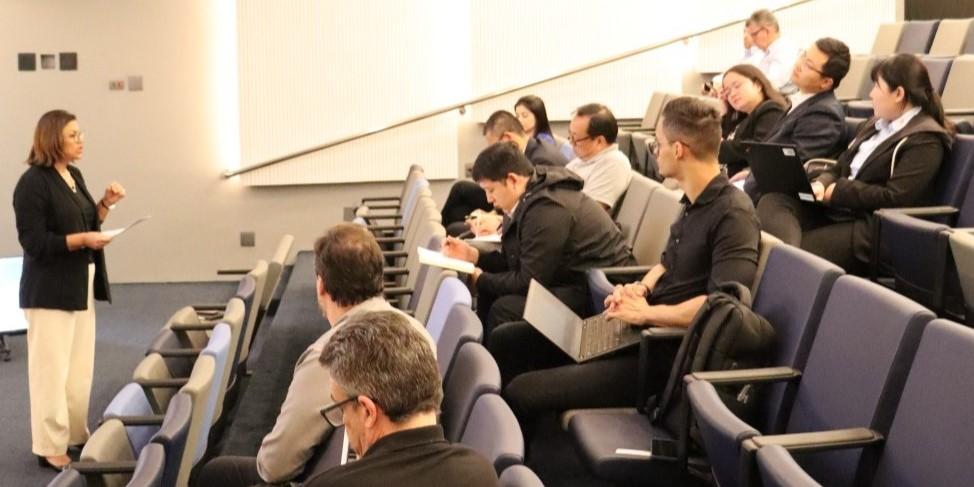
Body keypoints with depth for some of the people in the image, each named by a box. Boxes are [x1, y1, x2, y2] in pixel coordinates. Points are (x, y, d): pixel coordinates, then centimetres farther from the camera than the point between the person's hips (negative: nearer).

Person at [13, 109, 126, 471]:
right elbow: (34, 242, -18)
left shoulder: (74, 176, 10)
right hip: (50, 291, -9)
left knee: (80, 366, 14)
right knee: (51, 368, -4)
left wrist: (106, 204, 2)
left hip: (80, 287, 9)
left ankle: (75, 433, 26)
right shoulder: (33, 183, -15)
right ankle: (50, 447, 4)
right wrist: (81, 240, -24)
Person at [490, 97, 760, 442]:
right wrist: (640, 289, 2)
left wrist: (646, 312, -18)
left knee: (523, 391, -21)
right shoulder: (694, 202, 11)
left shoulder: (733, 214, -19)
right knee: (506, 340, 8)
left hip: (667, 353, -10)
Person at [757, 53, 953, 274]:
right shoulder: (875, 124, 21)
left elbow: (895, 198, -17)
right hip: (837, 211, 8)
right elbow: (839, 168, 20)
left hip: (872, 228, -8)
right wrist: (821, 183, -5)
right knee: (772, 202, -22)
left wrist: (838, 191, -13)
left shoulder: (925, 140, -8)